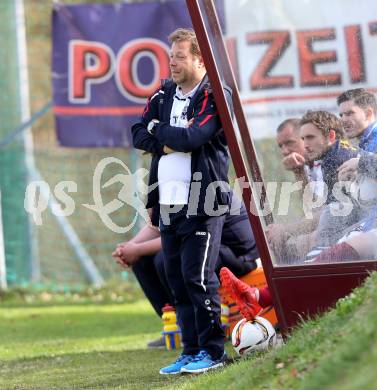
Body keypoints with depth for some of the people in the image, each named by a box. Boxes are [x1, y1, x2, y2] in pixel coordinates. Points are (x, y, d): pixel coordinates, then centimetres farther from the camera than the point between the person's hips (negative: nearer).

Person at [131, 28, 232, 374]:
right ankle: (191, 352, 15)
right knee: (177, 279, 8)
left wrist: (158, 130, -4)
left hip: (202, 201, -7)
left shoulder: (215, 97, -7)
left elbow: (193, 137, -20)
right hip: (169, 202, 7)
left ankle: (212, 350, 0)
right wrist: (174, 138, -8)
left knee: (197, 276, -9)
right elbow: (139, 136, 7)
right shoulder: (164, 95, 15)